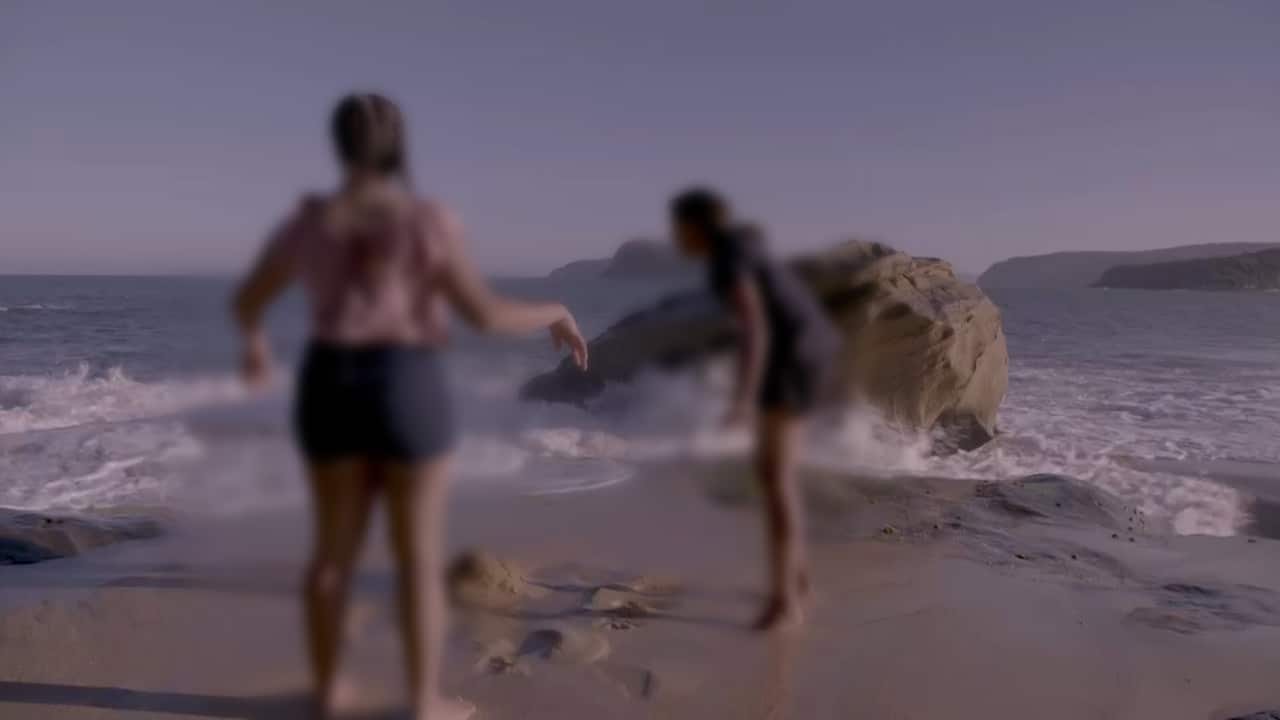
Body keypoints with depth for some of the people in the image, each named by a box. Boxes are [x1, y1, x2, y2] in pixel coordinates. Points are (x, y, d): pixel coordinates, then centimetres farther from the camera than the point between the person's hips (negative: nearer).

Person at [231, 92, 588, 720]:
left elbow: (246, 299, 14)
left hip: (331, 393, 4)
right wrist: (553, 313, 5)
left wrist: (254, 338, 35)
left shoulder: (306, 220, 4)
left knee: (334, 550, 17)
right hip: (407, 397, -4)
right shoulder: (427, 221, -10)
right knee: (420, 556, 7)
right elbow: (486, 315, -12)